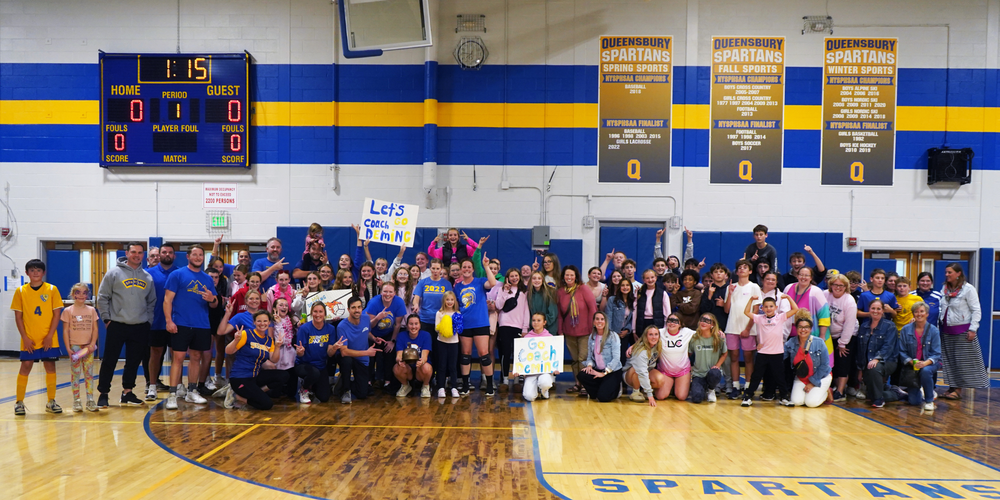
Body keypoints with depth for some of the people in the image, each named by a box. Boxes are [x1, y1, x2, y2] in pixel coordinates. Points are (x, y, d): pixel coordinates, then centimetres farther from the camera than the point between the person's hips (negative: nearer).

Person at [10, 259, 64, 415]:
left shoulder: (52, 290, 0)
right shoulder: (20, 291, 2)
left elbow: (57, 314, -1)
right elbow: (18, 316, 2)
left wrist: (50, 336, -7)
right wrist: (25, 337, -5)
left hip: (48, 339, 0)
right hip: (29, 339, 0)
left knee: (50, 367, 3)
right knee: (26, 366, 0)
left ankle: (51, 402, 13)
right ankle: (19, 402, 13)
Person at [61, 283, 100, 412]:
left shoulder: (91, 310, 6)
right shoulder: (68, 311, 1)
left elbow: (95, 329, 5)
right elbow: (65, 331, 0)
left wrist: (93, 344, -8)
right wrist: (68, 348, -7)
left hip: (88, 347, 2)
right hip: (74, 347, -2)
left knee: (89, 374, 3)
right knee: (75, 374, 3)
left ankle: (90, 400, 7)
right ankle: (76, 401, 9)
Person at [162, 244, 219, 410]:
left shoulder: (208, 278, 13)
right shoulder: (177, 275, 0)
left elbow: (215, 304, 15)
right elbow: (167, 299, -5)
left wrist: (212, 299, -9)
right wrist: (169, 321, -15)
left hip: (202, 326, 5)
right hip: (181, 325, -5)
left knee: (196, 357, 11)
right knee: (178, 357, -7)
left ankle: (192, 392, 22)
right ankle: (172, 395, -4)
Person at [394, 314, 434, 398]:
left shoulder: (425, 335, -9)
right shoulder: (402, 336, -4)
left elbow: (425, 355, -19)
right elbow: (398, 355, -13)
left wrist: (422, 361, -45)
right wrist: (399, 360, -39)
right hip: (407, 368, 2)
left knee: (426, 367, -36)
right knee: (396, 368, -31)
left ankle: (425, 386, 0)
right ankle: (405, 385, 4)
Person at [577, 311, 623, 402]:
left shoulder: (613, 336, -8)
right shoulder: (591, 337, 9)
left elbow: (616, 358, -13)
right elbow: (589, 356, 12)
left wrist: (604, 373, -18)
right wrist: (589, 365, -11)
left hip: (613, 372, -4)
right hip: (598, 371, 5)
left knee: (603, 397, -22)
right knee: (582, 376, -26)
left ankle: (616, 388, 13)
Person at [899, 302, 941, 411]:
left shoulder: (933, 330, -6)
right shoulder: (906, 330, -3)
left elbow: (936, 354, -9)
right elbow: (902, 352, -2)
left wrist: (925, 363, -28)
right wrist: (912, 362, -20)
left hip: (930, 363, -1)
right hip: (912, 365, 1)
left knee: (925, 371, -40)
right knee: (914, 401, -6)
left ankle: (929, 400, -15)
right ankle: (920, 392, 35)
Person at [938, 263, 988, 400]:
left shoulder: (968, 289, -8)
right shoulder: (944, 290, 10)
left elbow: (976, 310, -9)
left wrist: (972, 329, -14)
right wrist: (940, 325, 6)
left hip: (962, 330, -6)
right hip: (947, 330, 6)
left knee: (963, 360, -1)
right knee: (949, 360, 8)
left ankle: (958, 390, 4)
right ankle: (952, 387, 15)